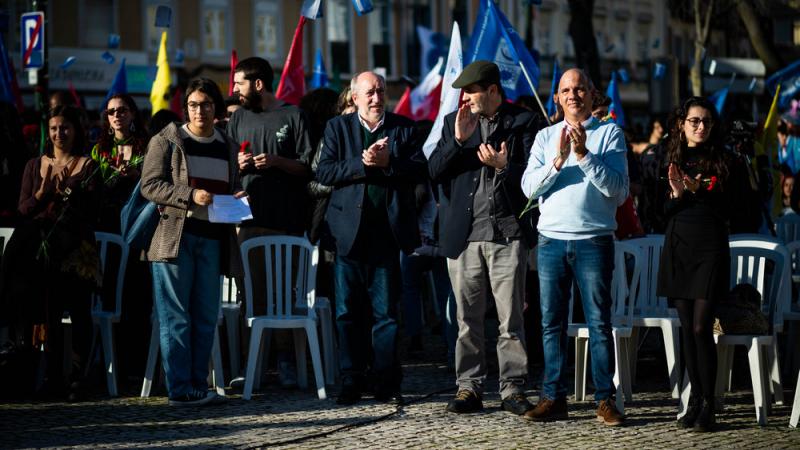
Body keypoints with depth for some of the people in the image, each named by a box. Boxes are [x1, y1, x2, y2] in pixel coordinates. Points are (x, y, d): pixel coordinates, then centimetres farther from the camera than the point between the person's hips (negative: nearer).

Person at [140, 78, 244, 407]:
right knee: (176, 317, -5)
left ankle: (198, 385, 12)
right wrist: (191, 195, -17)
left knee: (206, 316, 5)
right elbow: (150, 185, -5)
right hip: (174, 236, -5)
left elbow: (233, 188, 26)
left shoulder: (228, 147, 17)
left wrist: (239, 197, 2)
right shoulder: (166, 141, 3)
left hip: (212, 239, 5)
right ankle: (180, 389, -5)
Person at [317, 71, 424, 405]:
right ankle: (351, 383, 10)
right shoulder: (338, 127, 8)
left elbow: (419, 168, -1)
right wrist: (364, 164, -14)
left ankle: (387, 383, 6)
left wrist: (388, 162, -16)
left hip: (387, 232, 0)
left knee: (386, 312, 2)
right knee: (348, 312, 3)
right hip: (349, 232, 0)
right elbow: (324, 172, -3)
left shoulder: (403, 128, 9)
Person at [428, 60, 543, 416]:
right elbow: (434, 170, 6)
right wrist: (458, 139, -8)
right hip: (464, 234, 3)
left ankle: (512, 388, 4)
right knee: (467, 318, 6)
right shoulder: (454, 121, 12)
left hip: (507, 232, -3)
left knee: (511, 317, -2)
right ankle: (468, 387, 12)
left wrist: (504, 166, -18)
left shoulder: (523, 122, 2)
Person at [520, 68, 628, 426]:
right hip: (551, 239, 3)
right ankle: (553, 398, 8)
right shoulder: (546, 137, 13)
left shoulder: (609, 134, 4)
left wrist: (584, 155, -14)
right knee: (551, 322, 3)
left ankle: (605, 400, -1)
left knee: (599, 322, -4)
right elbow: (529, 187, 2)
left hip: (594, 239, -3)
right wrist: (558, 160, -12)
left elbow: (618, 190, -7)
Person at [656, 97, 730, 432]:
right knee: (687, 329, 5)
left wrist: (699, 190, -19)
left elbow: (725, 209, -4)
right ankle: (695, 400, 11)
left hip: (709, 250, -4)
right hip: (678, 249, 4)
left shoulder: (720, 162, 0)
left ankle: (707, 405, -5)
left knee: (701, 328, -10)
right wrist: (677, 194, -10)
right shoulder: (673, 160, 10)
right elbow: (664, 212, 10)